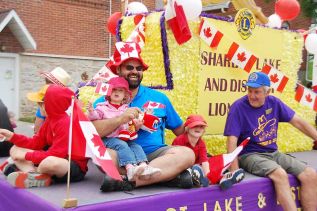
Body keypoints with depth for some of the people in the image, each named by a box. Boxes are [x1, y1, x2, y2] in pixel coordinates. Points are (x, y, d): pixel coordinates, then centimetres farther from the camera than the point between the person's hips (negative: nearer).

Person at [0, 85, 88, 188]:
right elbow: (36, 143, 11)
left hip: (75, 167, -10)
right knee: (15, 149, 7)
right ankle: (37, 175, -21)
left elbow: (56, 154, -26)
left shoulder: (66, 124, -22)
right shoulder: (50, 120, 7)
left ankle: (24, 168, -13)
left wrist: (27, 156, -19)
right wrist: (13, 136, 4)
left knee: (50, 162, -46)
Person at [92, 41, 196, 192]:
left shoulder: (159, 98, 16)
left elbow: (180, 130, 21)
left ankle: (128, 180, -34)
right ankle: (170, 174, -30)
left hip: (154, 153, 2)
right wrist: (120, 119, -19)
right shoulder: (105, 101, 7)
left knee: (186, 154, -24)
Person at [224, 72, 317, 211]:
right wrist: (235, 172, -27)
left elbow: (297, 122, 9)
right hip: (250, 155, -6)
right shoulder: (238, 107, -13)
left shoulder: (274, 103, 3)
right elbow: (232, 140, -18)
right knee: (280, 174, -33)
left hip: (273, 153, 6)